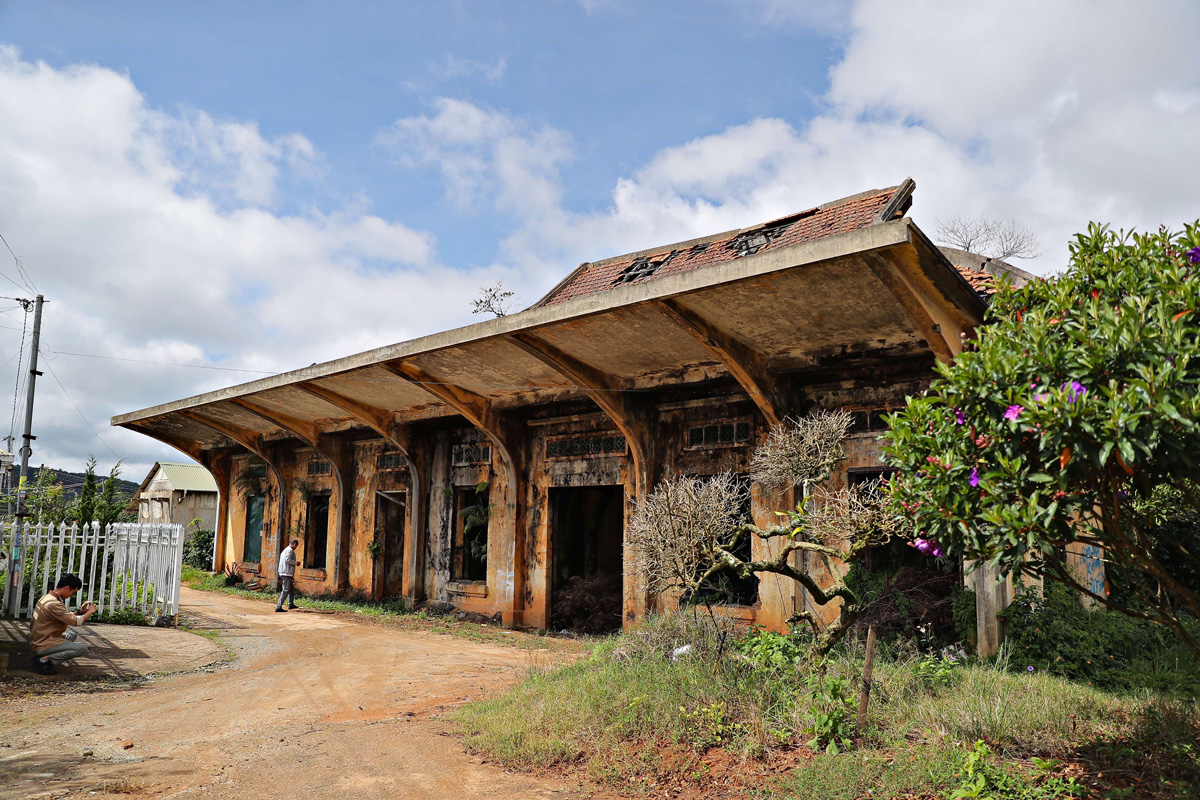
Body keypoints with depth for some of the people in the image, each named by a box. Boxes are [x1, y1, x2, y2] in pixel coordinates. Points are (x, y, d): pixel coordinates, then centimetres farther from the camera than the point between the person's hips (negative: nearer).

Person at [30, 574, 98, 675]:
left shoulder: (47, 597, 8)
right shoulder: (54, 604, -24)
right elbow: (75, 621, -19)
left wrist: (80, 611, 9)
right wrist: (89, 612, -4)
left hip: (38, 641, 10)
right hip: (44, 646, -10)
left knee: (71, 635, 26)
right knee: (82, 648, -15)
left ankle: (41, 656, 10)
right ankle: (45, 660, -14)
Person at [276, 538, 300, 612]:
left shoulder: (285, 550, 20)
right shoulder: (290, 550, -11)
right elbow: (288, 559, -25)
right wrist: (296, 562, -9)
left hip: (283, 573, 11)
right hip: (287, 573, -11)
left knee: (292, 589, 19)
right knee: (285, 590, -9)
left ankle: (291, 604, 24)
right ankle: (278, 607, -11)